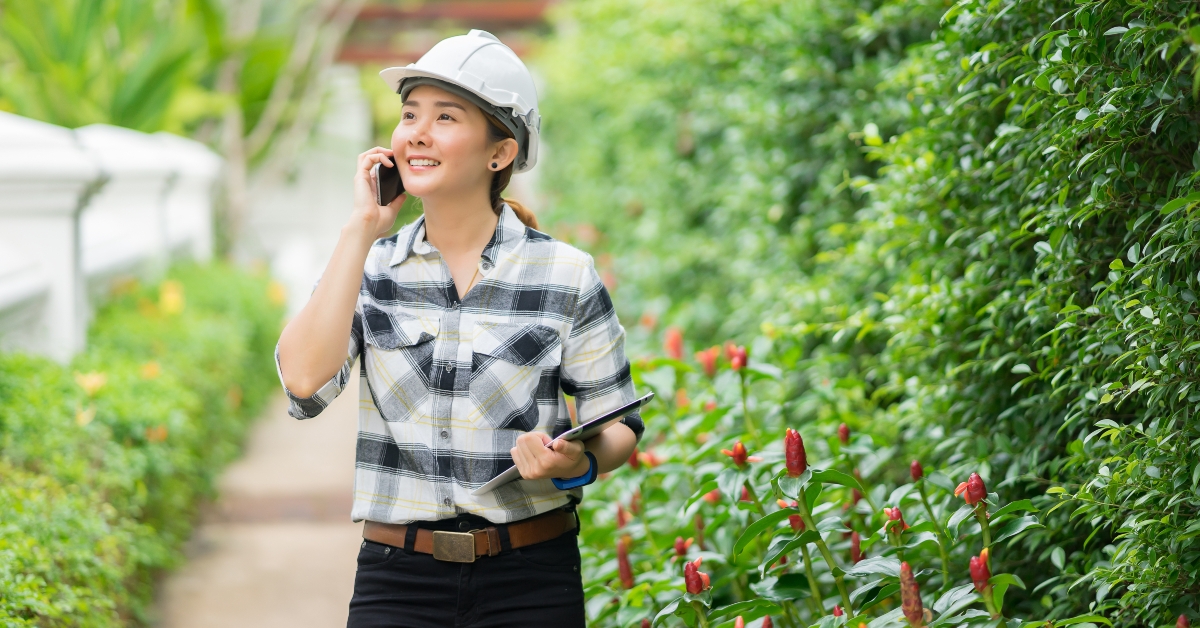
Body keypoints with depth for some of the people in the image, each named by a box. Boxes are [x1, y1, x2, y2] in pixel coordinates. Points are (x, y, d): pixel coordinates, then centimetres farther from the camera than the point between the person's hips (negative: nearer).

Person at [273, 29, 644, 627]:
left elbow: (618, 426, 4)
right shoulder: (369, 266, 3)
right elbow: (304, 381, -14)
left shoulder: (566, 275, -2)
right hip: (397, 580, 1)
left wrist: (577, 463, -19)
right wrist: (361, 229, -11)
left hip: (529, 580, -1)